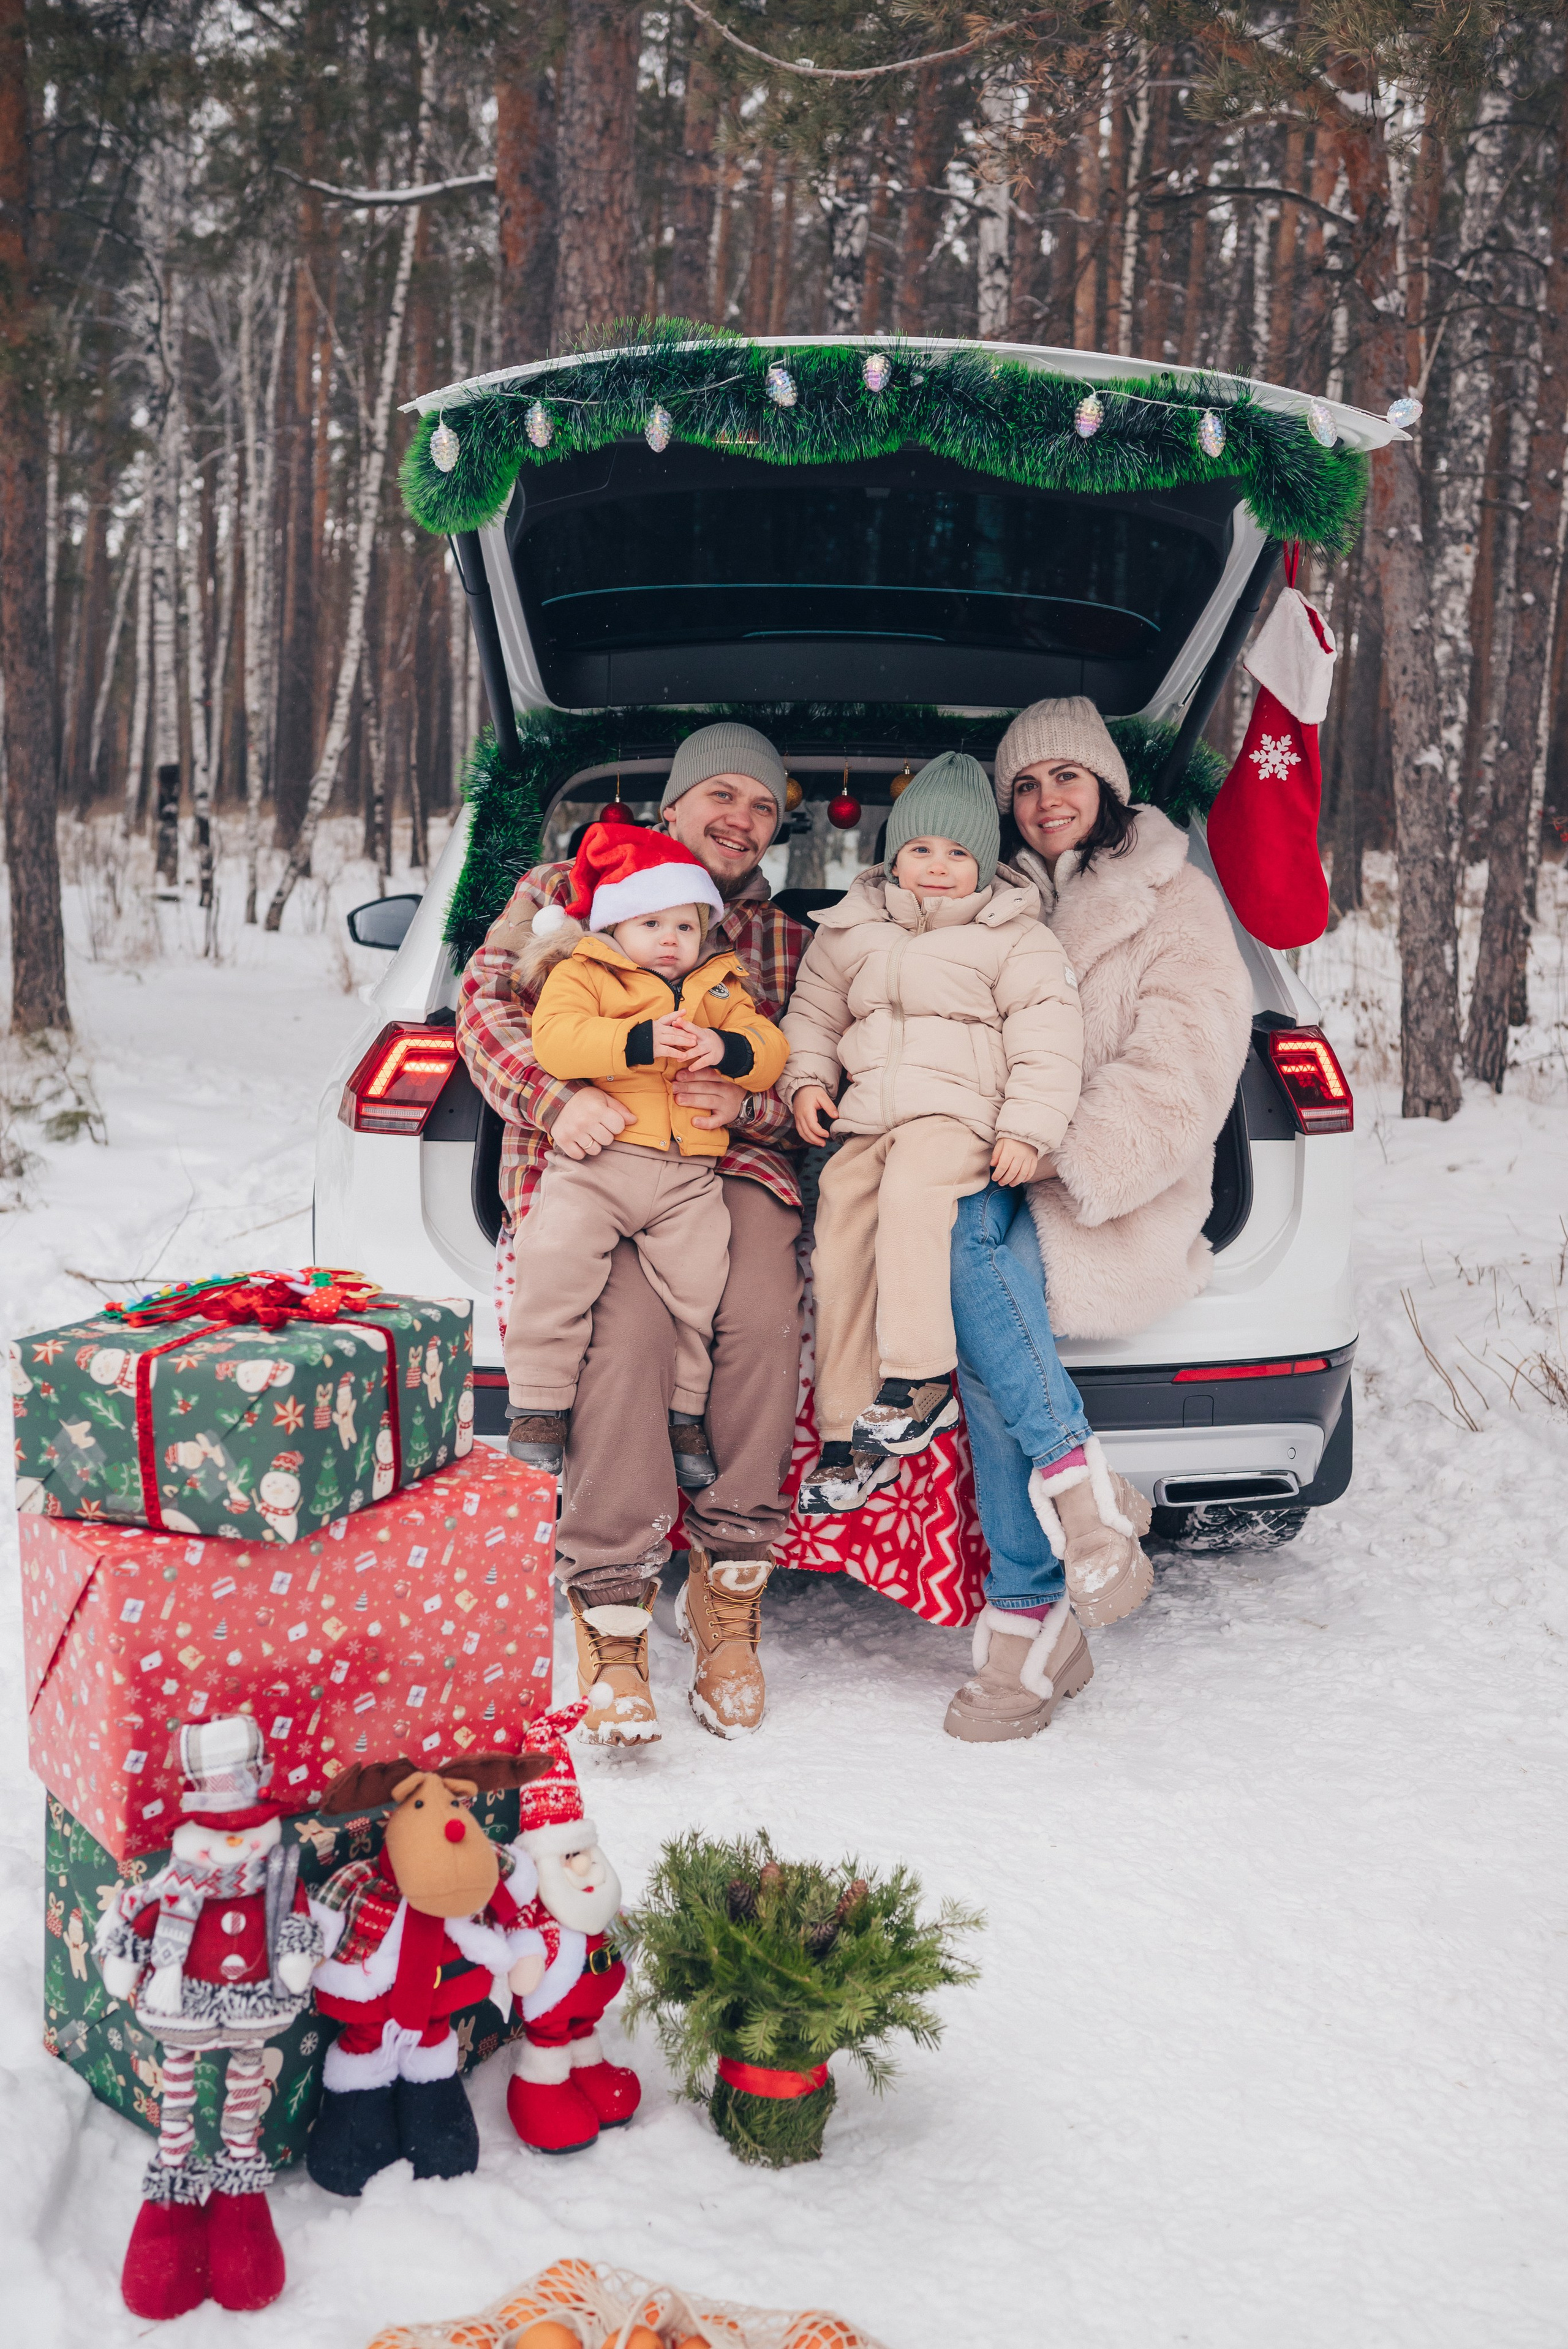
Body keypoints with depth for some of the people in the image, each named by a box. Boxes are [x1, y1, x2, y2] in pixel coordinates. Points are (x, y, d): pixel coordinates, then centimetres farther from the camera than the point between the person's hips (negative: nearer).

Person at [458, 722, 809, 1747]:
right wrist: (556, 1097, -17)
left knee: (765, 1317, -30)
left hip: (731, 1164, 2)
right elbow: (487, 1000, 3)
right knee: (631, 1326, -33)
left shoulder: (784, 943, 25)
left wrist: (746, 1102, -9)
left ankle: (730, 1595, -16)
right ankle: (611, 1616, -26)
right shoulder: (564, 892, 17)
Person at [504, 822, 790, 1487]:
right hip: (596, 1160, -3)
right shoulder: (582, 975, 9)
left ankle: (682, 1414, 15)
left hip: (689, 1174, 3)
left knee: (696, 1286, -4)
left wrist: (725, 1049, -11)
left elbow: (770, 1052, 11)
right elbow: (555, 1039, -10)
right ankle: (538, 1404, -6)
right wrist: (639, 1042, -21)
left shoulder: (720, 990, 22)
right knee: (557, 1260, -20)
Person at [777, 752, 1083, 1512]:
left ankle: (919, 1378, -29)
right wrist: (806, 1079, 5)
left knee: (910, 1193, -35)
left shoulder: (1014, 938, 3)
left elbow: (1047, 1035, -3)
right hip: (868, 1120, 5)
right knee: (839, 1241, -6)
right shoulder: (849, 932, 15)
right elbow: (814, 1012, 24)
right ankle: (847, 1436, 3)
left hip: (959, 1114, -5)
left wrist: (1028, 1126, -14)